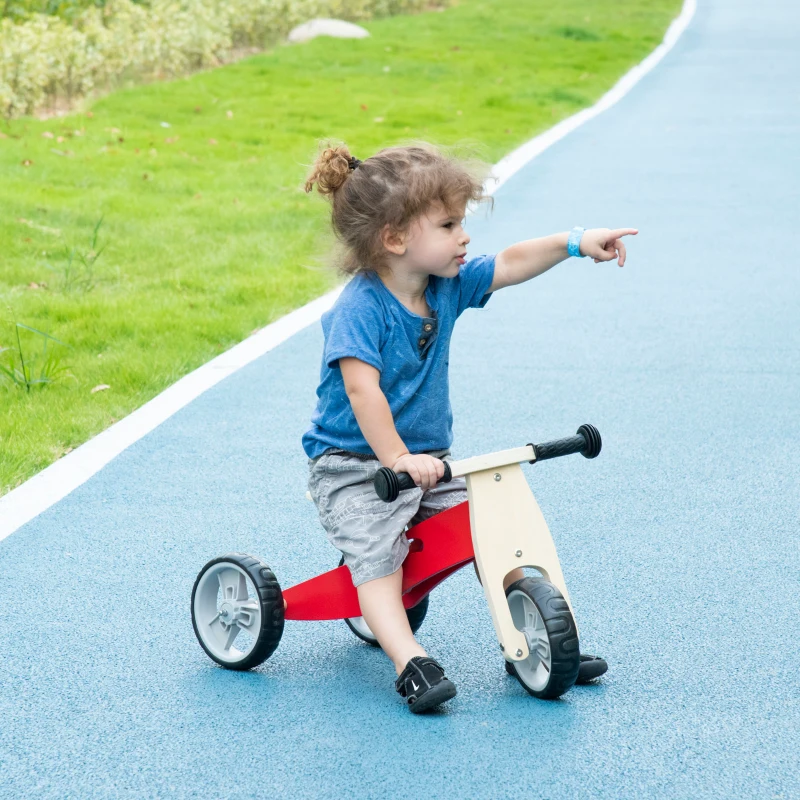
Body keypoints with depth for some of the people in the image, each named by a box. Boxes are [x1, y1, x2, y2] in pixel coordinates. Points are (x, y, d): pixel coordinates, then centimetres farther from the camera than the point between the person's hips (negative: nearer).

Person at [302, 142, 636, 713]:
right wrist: (397, 460, -34)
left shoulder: (448, 286, 2)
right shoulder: (361, 307, -21)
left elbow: (511, 264, 7)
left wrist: (575, 243, -5)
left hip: (429, 461, 7)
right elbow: (362, 389, -30)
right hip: (354, 466, -7)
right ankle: (410, 663, -34)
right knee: (378, 553, -26)